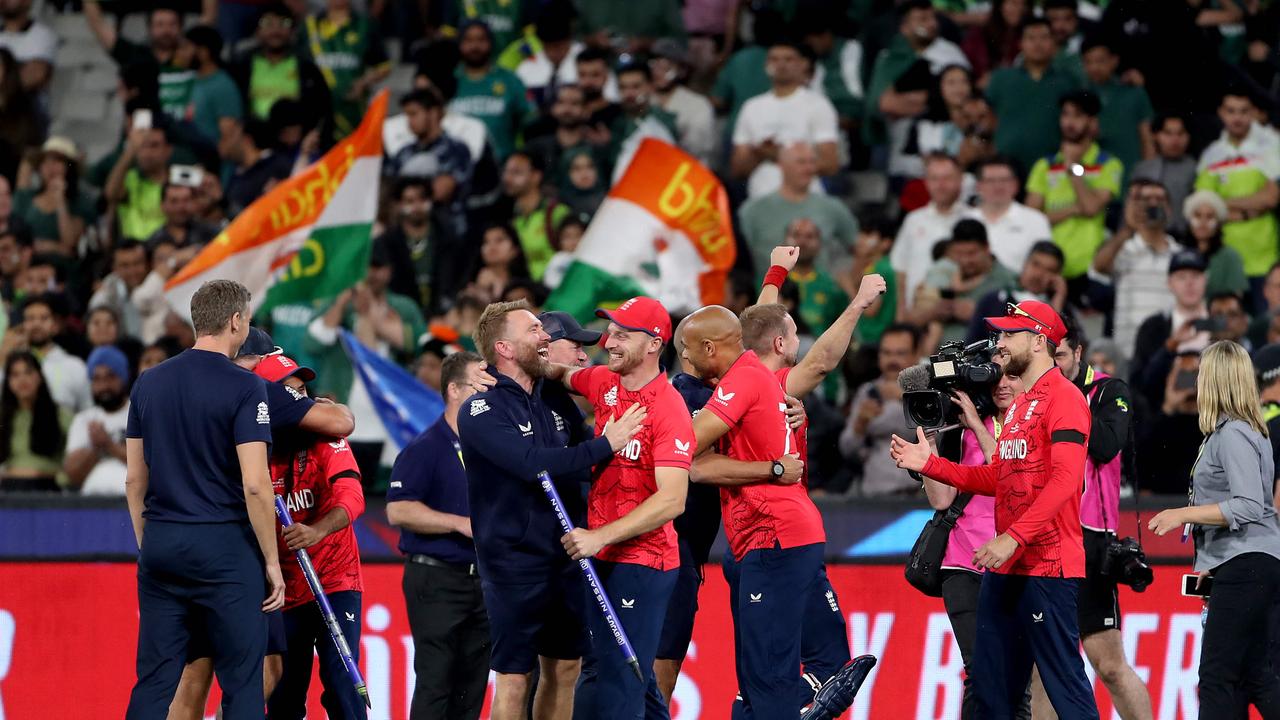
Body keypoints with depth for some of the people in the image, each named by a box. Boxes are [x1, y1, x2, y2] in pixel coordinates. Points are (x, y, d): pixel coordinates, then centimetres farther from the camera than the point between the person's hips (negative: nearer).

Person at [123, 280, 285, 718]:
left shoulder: (149, 383, 9)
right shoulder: (244, 388, -9)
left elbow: (134, 479, 12)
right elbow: (255, 485, -14)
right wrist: (272, 561, -6)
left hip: (160, 548, 5)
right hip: (226, 546, -5)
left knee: (153, 683, 6)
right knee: (241, 685, 0)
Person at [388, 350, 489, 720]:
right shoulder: (425, 449, -9)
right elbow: (398, 510, -17)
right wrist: (462, 524, -19)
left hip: (483, 577, 7)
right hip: (437, 576, -7)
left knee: (472, 687, 7)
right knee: (435, 682, -8)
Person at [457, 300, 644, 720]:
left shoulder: (555, 398, 9)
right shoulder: (482, 412, -13)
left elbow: (581, 460, 18)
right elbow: (534, 464, -26)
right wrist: (606, 445, -24)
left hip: (565, 555, 7)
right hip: (514, 557, -7)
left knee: (565, 669, 11)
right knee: (515, 678, -4)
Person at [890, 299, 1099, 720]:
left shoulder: (1064, 398, -10)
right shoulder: (1019, 404, 20)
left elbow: (1064, 480, -20)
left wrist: (1013, 537, -25)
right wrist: (929, 464, 14)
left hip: (1047, 566, -10)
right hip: (1006, 566, 10)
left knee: (1063, 677, -10)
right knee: (991, 685, 10)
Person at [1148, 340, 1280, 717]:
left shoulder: (1233, 435, -14)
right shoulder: (1226, 432, 16)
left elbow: (1249, 507, -22)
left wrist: (1184, 514, -19)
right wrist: (1212, 562, 20)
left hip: (1245, 567, -10)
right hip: (1239, 564, 10)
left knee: (1216, 676, -10)